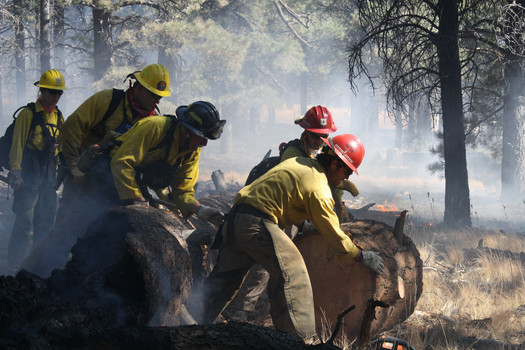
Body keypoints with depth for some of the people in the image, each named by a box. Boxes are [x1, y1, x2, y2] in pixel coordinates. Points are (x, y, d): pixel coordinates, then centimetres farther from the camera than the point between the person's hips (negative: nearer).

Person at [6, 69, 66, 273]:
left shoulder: (58, 117, 14)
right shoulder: (28, 114, -5)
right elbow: (17, 144, -7)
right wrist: (15, 171, -13)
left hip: (49, 176, 7)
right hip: (29, 175, -7)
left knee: (46, 222, 9)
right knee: (25, 221, -9)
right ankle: (14, 265, -4)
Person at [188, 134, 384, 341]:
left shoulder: (300, 163, 15)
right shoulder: (318, 188, -11)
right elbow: (334, 236, -8)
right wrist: (362, 256, 3)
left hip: (235, 219, 10)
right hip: (258, 224, -10)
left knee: (225, 277, 18)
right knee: (292, 275, -8)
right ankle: (300, 338, -10)